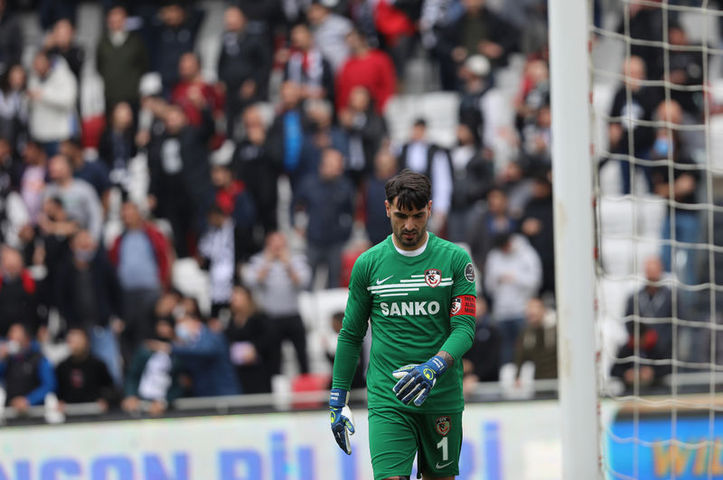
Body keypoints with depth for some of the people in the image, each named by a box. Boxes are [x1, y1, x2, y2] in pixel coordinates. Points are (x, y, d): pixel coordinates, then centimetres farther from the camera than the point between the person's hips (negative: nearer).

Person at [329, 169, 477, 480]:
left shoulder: (455, 259, 0)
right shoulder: (368, 264, 3)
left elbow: (465, 328, -6)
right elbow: (351, 335, 11)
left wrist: (435, 366, -25)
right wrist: (337, 399, 9)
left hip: (442, 399, 1)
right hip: (387, 401, 0)